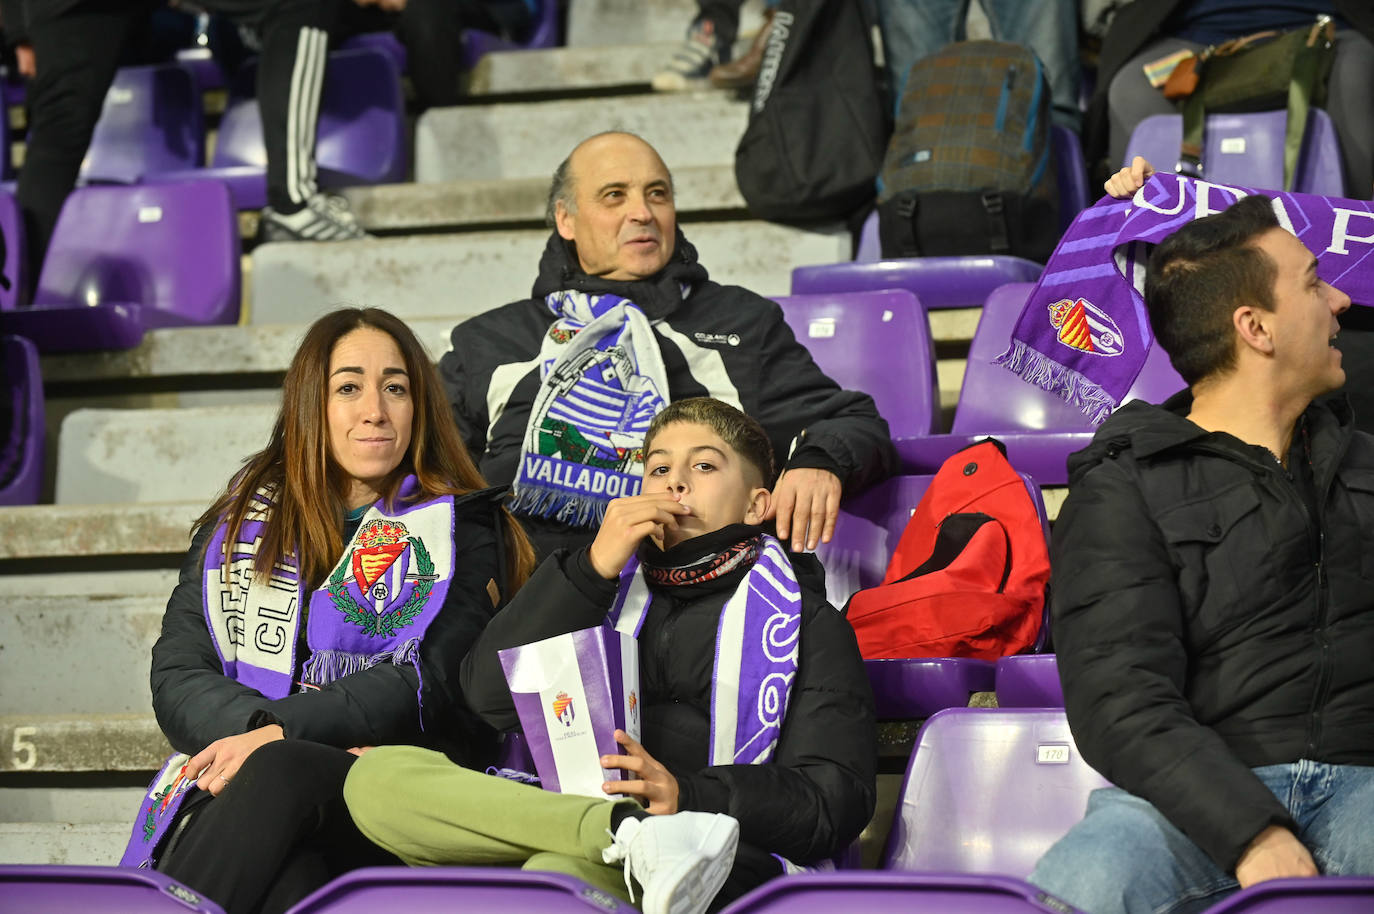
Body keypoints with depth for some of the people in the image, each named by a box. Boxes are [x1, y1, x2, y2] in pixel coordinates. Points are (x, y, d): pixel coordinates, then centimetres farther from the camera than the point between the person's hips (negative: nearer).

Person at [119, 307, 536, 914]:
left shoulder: (463, 530, 12)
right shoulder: (240, 523, 22)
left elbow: (432, 682, -3)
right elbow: (176, 676, 11)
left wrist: (280, 737, -15)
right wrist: (257, 728, -11)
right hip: (226, 796, 2)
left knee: (279, 773, -38)